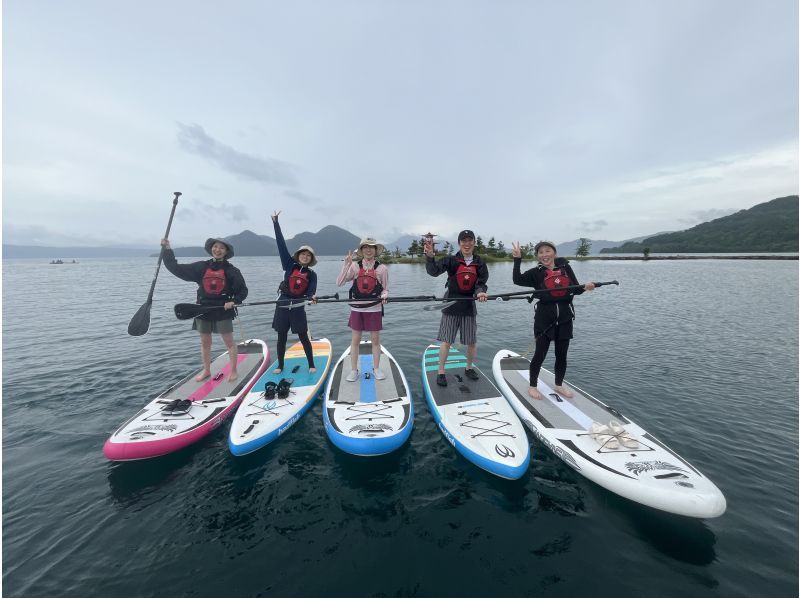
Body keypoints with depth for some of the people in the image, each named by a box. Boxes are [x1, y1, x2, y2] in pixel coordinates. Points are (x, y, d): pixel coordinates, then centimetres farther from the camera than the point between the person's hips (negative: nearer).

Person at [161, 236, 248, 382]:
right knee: (205, 343, 15)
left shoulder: (232, 270, -3)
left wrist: (233, 301, -15)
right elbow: (176, 268, 6)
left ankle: (233, 371, 16)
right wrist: (167, 249, 1)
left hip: (223, 311, -3)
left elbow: (243, 291, -1)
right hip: (203, 310, 4)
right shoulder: (201, 267, 5)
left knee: (229, 342, 2)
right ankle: (206, 370, 32)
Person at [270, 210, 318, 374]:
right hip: (282, 305, 1)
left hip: (298, 307, -1)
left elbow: (311, 291, -8)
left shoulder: (312, 274, 2)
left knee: (303, 337, 3)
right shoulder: (289, 265, 2)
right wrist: (276, 222, -5)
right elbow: (281, 244, -2)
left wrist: (312, 296, -34)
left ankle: (311, 365, 15)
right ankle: (280, 366, 24)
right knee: (281, 337, 10)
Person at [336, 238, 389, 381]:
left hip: (374, 308, -1)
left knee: (375, 339, 8)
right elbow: (339, 283, -6)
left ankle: (376, 369, 24)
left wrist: (384, 297, -17)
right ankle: (353, 370, 21)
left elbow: (385, 289, 5)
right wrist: (346, 264, -13)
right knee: (355, 340, 8)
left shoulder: (381, 268, -1)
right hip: (357, 308, 1)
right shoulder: (355, 266, 0)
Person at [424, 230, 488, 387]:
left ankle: (469, 368, 34)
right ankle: (441, 372, 15)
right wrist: (430, 256, -39)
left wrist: (480, 292, -26)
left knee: (472, 342, 10)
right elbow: (433, 271, -20)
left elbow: (481, 283, -2)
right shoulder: (451, 260, -6)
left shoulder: (480, 263, 3)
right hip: (451, 305, -3)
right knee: (446, 341, 0)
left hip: (469, 306, 3)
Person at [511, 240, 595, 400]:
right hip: (544, 318, -3)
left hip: (565, 317, 3)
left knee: (561, 354, 14)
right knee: (540, 354, 2)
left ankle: (558, 385, 33)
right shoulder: (536, 272, -3)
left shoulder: (565, 267, 4)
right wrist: (517, 259, -21)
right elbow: (517, 280, -19)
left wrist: (585, 287, -14)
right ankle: (532, 386, 19)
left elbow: (575, 290, 6)